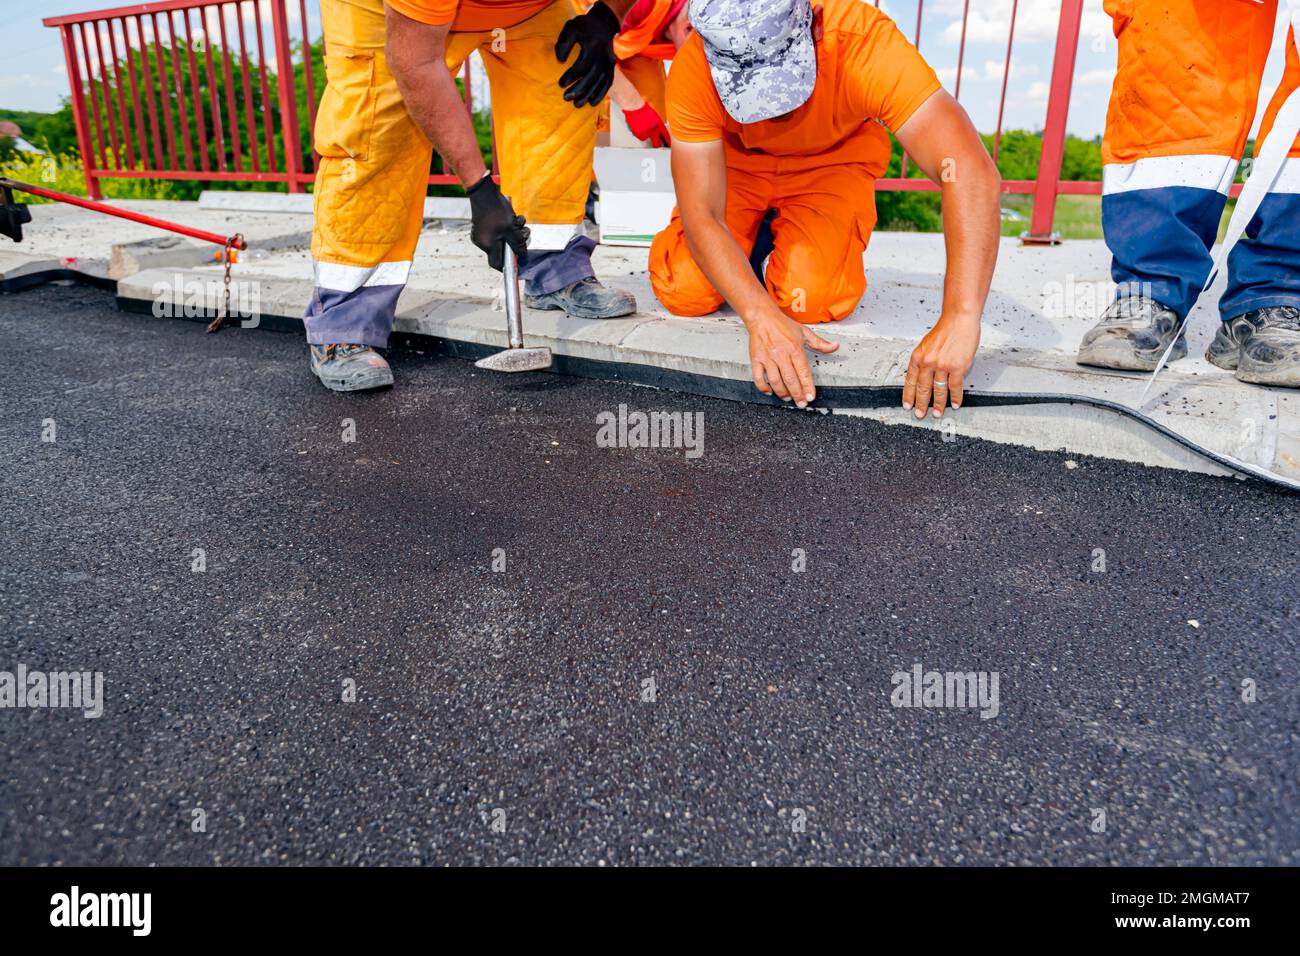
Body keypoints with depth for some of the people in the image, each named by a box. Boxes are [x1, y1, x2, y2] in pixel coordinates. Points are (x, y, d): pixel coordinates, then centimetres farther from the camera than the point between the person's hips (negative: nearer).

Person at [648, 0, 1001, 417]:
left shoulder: (865, 41, -37)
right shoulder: (693, 70, -33)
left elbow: (972, 171, -44)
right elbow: (701, 216, -31)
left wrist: (960, 320, -52)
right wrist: (760, 315, -47)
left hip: (834, 161, -1)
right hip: (737, 160, 1)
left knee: (812, 298, -24)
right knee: (685, 292, -19)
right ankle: (754, 244, 14)